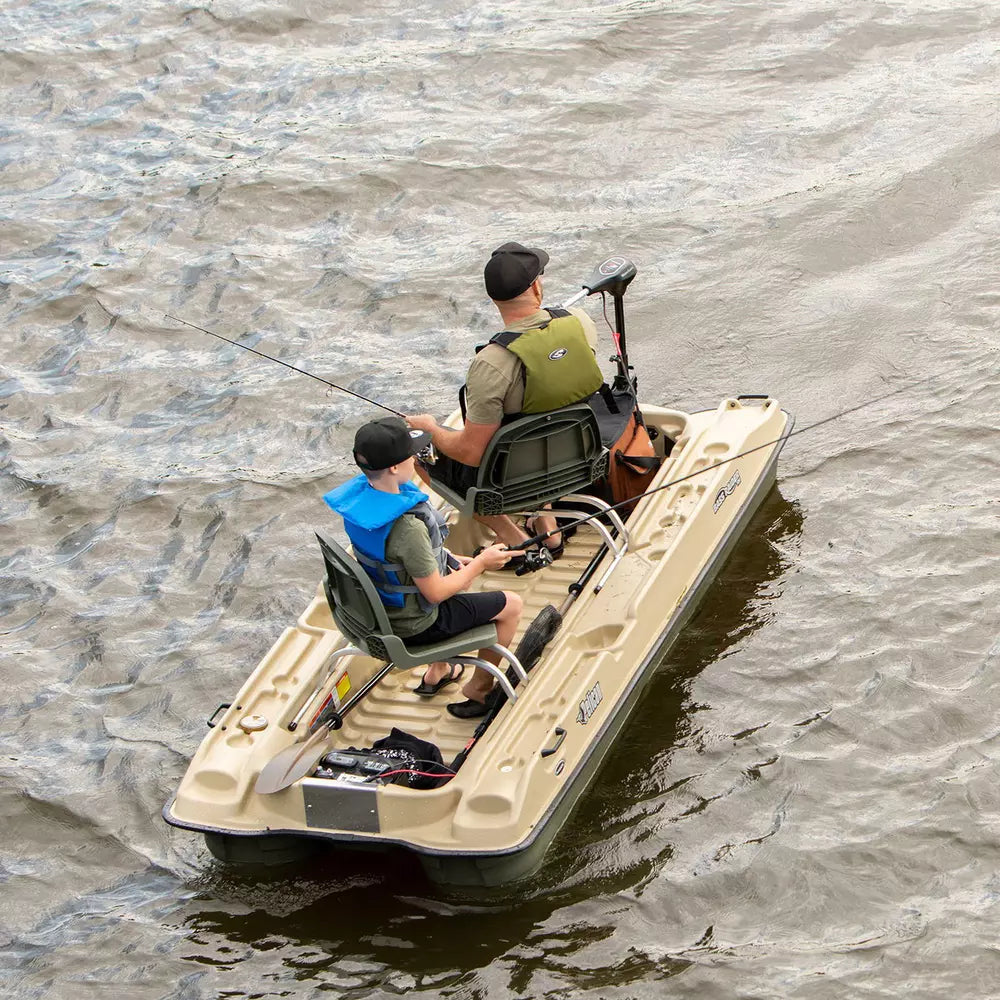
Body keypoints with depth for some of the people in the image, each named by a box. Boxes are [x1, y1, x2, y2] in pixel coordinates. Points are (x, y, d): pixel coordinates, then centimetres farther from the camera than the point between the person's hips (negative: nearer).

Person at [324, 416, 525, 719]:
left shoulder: (359, 495, -12)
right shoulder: (406, 527, -38)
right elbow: (435, 592, -27)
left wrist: (451, 560, 8)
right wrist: (481, 563, -12)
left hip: (377, 610, 8)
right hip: (413, 627, -8)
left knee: (458, 573, 35)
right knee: (510, 605, 9)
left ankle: (437, 672, 44)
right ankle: (476, 691, 22)